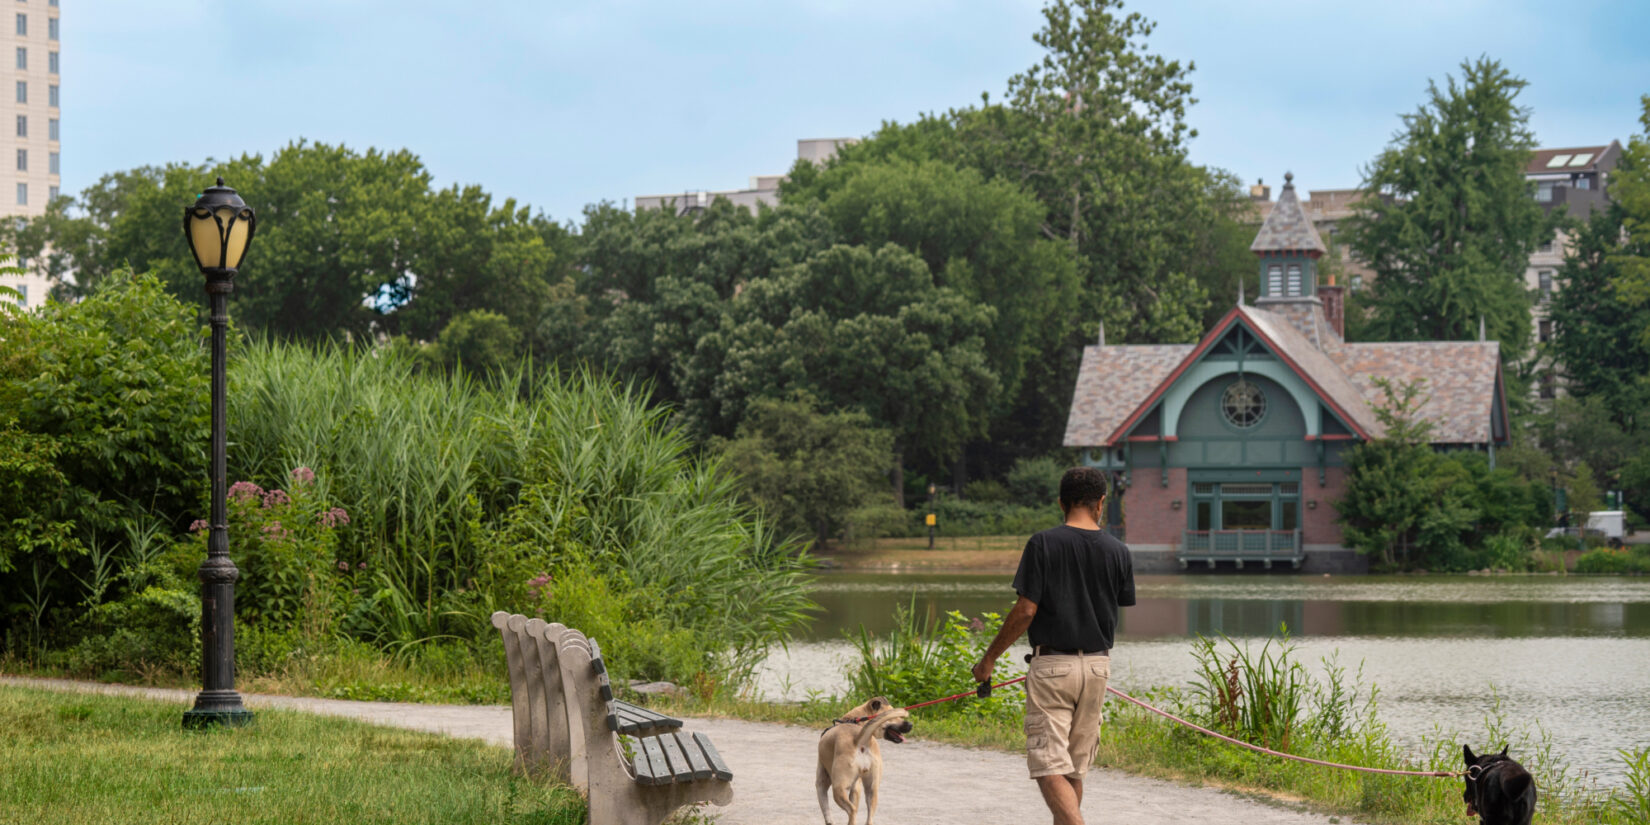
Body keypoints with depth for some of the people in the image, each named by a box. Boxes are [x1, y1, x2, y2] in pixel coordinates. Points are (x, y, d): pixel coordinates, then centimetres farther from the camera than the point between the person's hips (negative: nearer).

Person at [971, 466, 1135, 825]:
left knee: (1049, 767, -7)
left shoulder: (1043, 544, -9)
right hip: (1098, 665, 4)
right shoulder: (1117, 551, 2)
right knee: (1075, 767, 15)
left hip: (1052, 664, -4)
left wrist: (989, 658, -1)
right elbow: (1115, 613, 10)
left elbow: (1025, 611, -11)